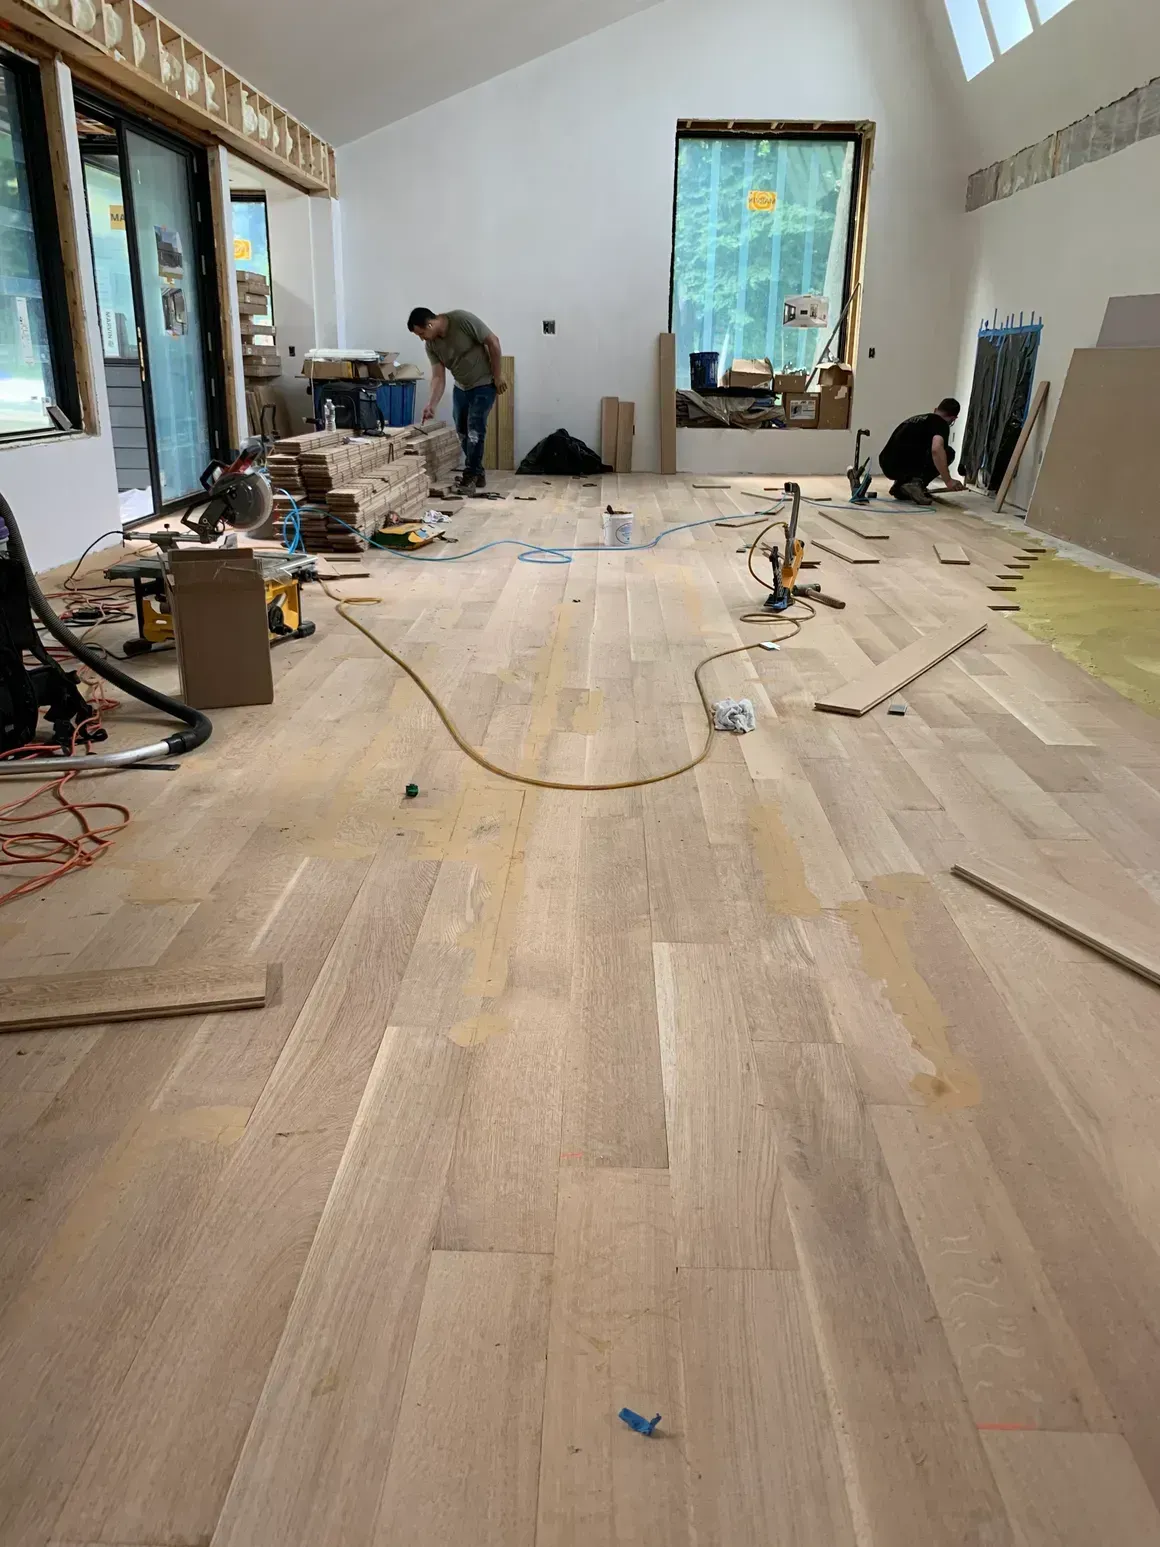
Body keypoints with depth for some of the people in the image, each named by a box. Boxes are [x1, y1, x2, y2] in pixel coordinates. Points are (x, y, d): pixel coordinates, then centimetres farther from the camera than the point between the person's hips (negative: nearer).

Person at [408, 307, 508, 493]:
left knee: (475, 428, -14)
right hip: (461, 387, 7)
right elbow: (438, 377, -10)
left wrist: (498, 375, -16)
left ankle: (471, 476, -8)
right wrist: (431, 405, -23)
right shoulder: (431, 345, -7)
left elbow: (493, 342, -19)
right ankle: (477, 474, 19)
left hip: (484, 384, -7)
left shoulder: (463, 320, -25)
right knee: (462, 431, 8)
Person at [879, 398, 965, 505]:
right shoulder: (941, 423, 3)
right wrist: (948, 481, -17)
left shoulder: (917, 419, 31)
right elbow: (936, 449, -19)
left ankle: (900, 484, 13)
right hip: (903, 465, -8)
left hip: (887, 466, 8)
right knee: (947, 453, 5)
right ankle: (917, 483, -7)